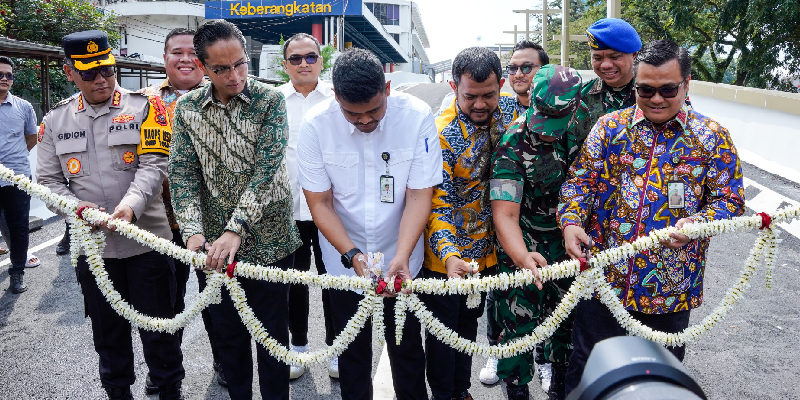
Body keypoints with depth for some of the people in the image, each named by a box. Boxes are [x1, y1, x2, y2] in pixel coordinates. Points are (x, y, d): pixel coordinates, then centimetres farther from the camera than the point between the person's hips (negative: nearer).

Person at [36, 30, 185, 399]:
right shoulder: (55, 121, 8)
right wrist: (74, 206, -12)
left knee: (157, 327, 7)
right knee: (107, 331, 17)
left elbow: (154, 165, -11)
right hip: (92, 244, 3)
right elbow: (48, 180, 9)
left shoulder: (144, 108, -2)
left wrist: (131, 205, -28)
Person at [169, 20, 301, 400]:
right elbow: (182, 173, -2)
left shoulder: (269, 101, -8)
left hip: (269, 240, -3)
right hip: (215, 245, 3)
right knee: (228, 335, 16)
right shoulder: (187, 109, 2)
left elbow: (267, 168, -17)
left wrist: (235, 228, -25)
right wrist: (193, 230, -17)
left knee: (272, 335, 9)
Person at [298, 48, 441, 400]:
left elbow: (419, 195, -15)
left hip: (401, 259, 0)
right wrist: (353, 255, -23)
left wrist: (401, 257, -27)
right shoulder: (316, 125, -16)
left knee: (407, 349, 13)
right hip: (344, 259, 1)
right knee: (352, 351, 15)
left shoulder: (417, 116, -17)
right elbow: (319, 203, -11)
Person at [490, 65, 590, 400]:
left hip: (568, 239, 4)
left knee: (565, 322, 15)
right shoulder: (514, 144, -24)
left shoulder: (583, 124, -12)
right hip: (522, 248, -4)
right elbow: (505, 214, -28)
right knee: (519, 325, 0)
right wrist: (523, 257, -46)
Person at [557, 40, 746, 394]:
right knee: (586, 371, 13)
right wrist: (570, 222, -18)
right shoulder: (610, 126, 1)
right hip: (603, 276, 0)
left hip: (671, 287, 0)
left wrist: (698, 222, -22)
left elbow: (730, 200, -1)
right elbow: (579, 180, 0)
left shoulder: (712, 137, 0)